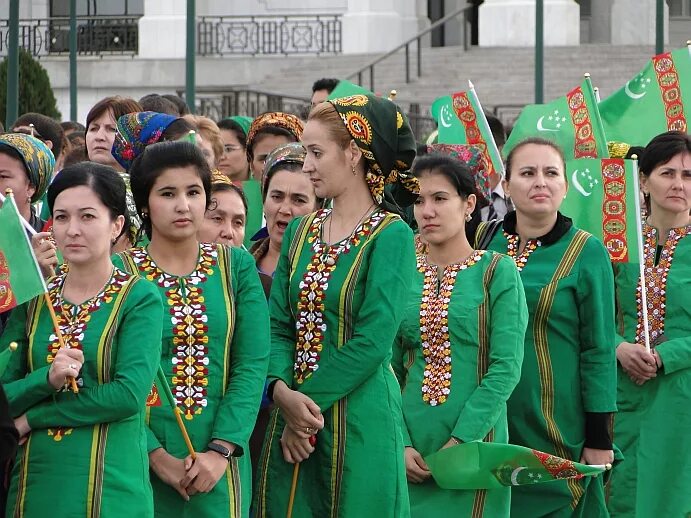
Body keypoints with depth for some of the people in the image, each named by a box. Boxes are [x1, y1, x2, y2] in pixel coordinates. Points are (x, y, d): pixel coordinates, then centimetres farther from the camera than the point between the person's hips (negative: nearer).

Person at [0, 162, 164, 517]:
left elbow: (129, 394, -16)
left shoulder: (140, 299, -4)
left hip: (110, 486, -4)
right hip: (35, 484, 4)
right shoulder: (33, 298, 8)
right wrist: (47, 378, -17)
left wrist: (33, 416, -11)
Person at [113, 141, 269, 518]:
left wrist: (220, 451, -14)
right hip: (142, 463, -2)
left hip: (218, 467, 2)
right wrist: (157, 455, -17)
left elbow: (252, 365, -3)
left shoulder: (237, 267, 5)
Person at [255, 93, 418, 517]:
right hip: (293, 420, 6)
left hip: (359, 422, -6)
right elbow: (279, 327, 5)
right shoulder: (302, 231, 11)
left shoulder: (391, 236, -9)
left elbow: (372, 343, -15)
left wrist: (309, 401, -15)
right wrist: (282, 391, -13)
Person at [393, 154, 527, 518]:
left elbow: (506, 369, -9)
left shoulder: (498, 272, -2)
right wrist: (400, 445, -9)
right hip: (411, 454, 3)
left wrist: (461, 441, -16)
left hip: (473, 445, -3)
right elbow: (390, 370, 4)